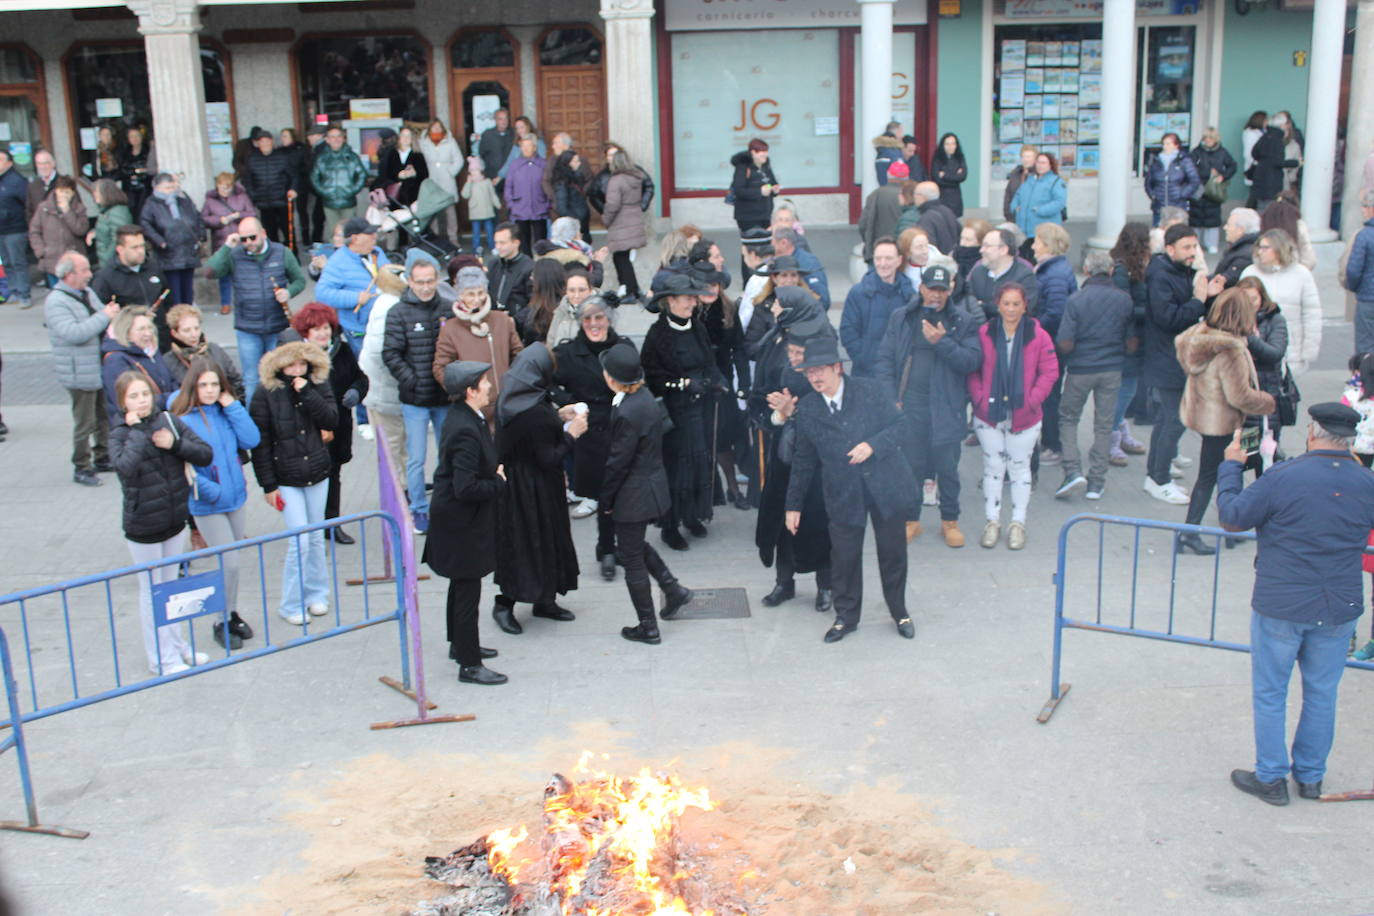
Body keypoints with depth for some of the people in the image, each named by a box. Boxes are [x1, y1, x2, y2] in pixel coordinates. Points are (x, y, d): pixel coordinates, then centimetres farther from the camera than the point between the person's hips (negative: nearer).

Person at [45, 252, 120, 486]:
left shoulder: (87, 293, 10)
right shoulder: (55, 303, -17)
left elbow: (102, 315, 22)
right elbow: (73, 333, -29)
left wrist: (112, 312, -2)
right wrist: (104, 317, -26)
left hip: (101, 368, 8)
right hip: (79, 374, -8)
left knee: (104, 416, 18)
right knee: (84, 423, -2)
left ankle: (102, 458, 32)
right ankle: (81, 468, 10)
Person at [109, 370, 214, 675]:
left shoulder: (170, 421, -3)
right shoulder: (120, 434, -13)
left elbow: (206, 454, -6)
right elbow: (125, 467, -34)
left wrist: (174, 444, -20)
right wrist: (138, 430, -26)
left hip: (175, 520, 4)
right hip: (143, 526, -4)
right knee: (152, 591, 9)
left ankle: (177, 646, 34)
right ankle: (161, 658, 20)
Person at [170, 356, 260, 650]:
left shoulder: (226, 412, 2)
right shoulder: (183, 420, -16)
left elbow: (251, 440, -8)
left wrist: (232, 406, -12)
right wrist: (213, 492, -20)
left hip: (235, 498, 6)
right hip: (207, 506, -5)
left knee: (231, 560, 17)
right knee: (229, 563, -4)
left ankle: (232, 613, 34)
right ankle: (222, 623, 14)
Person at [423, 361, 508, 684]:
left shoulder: (461, 416, 2)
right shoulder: (466, 431, -29)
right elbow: (466, 488, -32)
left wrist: (495, 473, 0)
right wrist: (498, 482, -18)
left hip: (459, 520, 10)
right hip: (463, 523, -10)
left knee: (462, 585, 24)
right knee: (468, 591, 0)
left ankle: (460, 644, 42)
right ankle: (469, 664, 11)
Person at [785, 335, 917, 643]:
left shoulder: (870, 390, -4)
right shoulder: (807, 409, 2)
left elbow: (897, 426, -1)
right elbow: (804, 460, 8)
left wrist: (872, 446, -20)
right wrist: (794, 504, 9)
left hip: (887, 487, -1)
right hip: (843, 495, 1)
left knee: (893, 553, 10)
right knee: (844, 557, 4)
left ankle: (899, 612, 29)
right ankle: (846, 616, 24)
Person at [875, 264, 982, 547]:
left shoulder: (962, 322, 1)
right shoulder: (901, 318, 6)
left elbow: (972, 360, -8)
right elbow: (885, 359, 6)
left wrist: (942, 342, -20)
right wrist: (891, 399, -2)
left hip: (946, 407, -1)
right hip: (908, 405, 1)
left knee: (947, 467, 6)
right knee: (909, 465, 7)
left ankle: (950, 521, 23)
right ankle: (911, 520, 22)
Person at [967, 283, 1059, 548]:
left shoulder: (1038, 336, -6)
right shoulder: (984, 334, -4)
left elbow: (1049, 372, -3)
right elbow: (972, 370, 2)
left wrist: (1032, 400, -12)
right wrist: (979, 398, -10)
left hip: (1024, 417, -1)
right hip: (989, 415, 1)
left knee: (1020, 467, 11)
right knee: (993, 466, 10)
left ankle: (1018, 523, 23)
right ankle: (992, 521, 22)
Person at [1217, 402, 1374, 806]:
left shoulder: (1282, 477, -19)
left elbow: (1232, 517, -9)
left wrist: (1231, 466, 4)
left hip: (1281, 606, -4)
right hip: (1340, 609, 4)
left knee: (1270, 694, 10)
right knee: (1322, 694, 17)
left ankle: (1271, 777, 19)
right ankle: (1310, 776, 29)